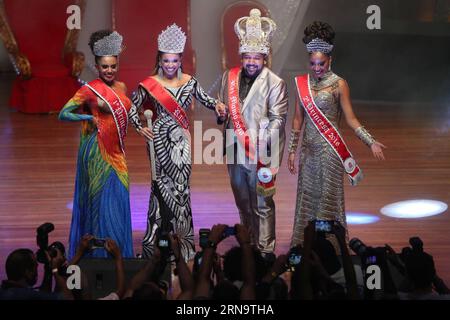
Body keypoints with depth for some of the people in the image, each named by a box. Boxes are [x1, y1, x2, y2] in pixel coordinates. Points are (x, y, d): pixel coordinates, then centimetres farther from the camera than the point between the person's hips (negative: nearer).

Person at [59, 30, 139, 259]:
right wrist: (89, 118, -15)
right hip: (98, 152, -6)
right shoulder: (90, 89, -8)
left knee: (119, 202, 8)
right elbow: (63, 114, -9)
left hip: (116, 152, 6)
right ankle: (100, 255, 8)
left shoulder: (121, 88, 11)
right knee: (101, 201, -2)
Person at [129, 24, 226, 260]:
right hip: (160, 140, -2)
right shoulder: (150, 84, -4)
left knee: (180, 185, 1)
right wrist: (139, 127, -5)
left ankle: (182, 243, 8)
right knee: (162, 185, -2)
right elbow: (133, 106, 8)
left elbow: (203, 98, 17)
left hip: (181, 139, 2)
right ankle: (156, 241, 5)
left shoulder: (189, 82, 3)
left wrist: (216, 105, -3)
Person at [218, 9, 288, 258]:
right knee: (243, 204, 16)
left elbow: (277, 119, -10)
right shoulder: (229, 77, 7)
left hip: (260, 154, -5)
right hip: (235, 153, 5)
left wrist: (261, 144, -17)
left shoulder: (275, 83, -7)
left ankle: (265, 250, 2)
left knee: (262, 205, -3)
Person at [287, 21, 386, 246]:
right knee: (307, 198, 8)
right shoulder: (303, 83, 6)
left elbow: (350, 119, -4)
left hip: (330, 149, -4)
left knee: (328, 197, -1)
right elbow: (298, 120, 12)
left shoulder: (338, 84, -5)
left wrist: (371, 142, -13)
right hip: (308, 149, 4)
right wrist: (292, 150, 11)